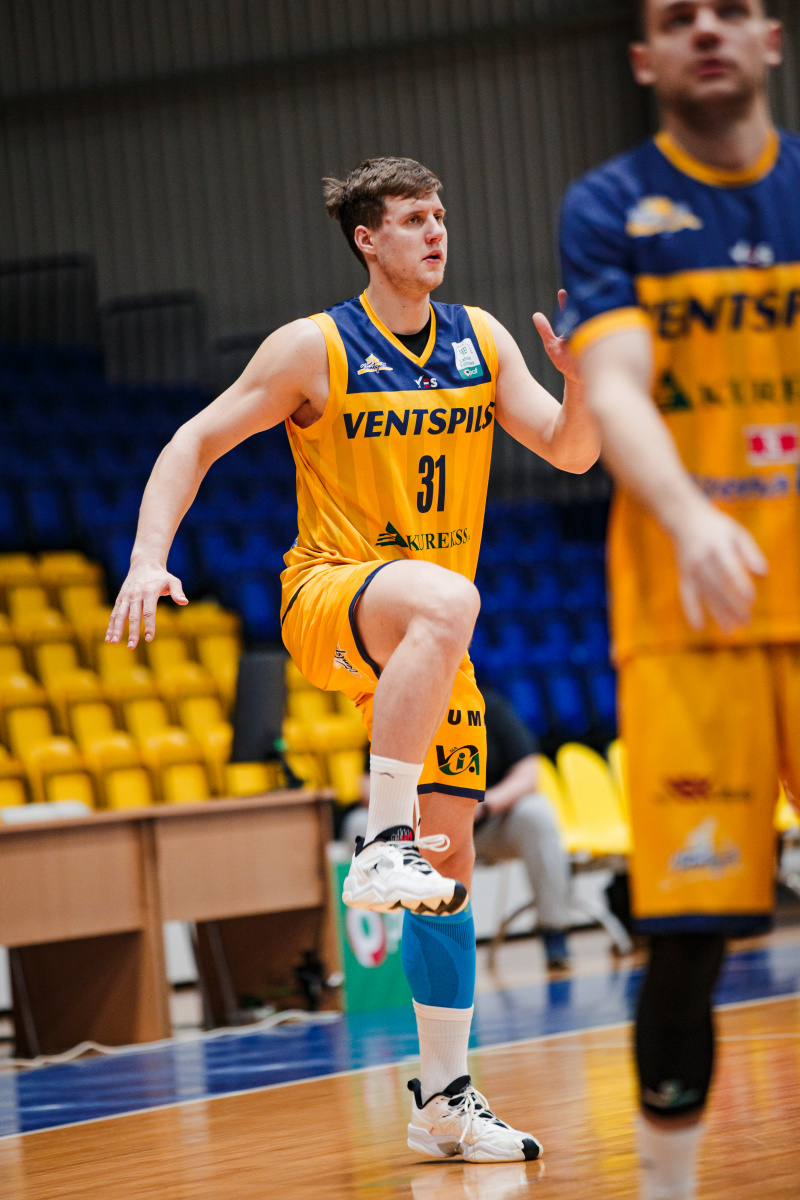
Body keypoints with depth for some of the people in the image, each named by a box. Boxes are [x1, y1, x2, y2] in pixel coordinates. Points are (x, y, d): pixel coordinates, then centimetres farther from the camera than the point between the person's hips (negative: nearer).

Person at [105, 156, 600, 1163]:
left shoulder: (481, 340, 6)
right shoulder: (314, 349, -7)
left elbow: (570, 451, 4)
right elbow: (194, 445, -3)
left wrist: (582, 383, -17)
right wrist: (149, 559, -16)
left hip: (427, 643, 5)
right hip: (328, 604, -5)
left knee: (451, 863, 4)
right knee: (445, 598, -40)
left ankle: (443, 1101, 13)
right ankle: (382, 845, -37)